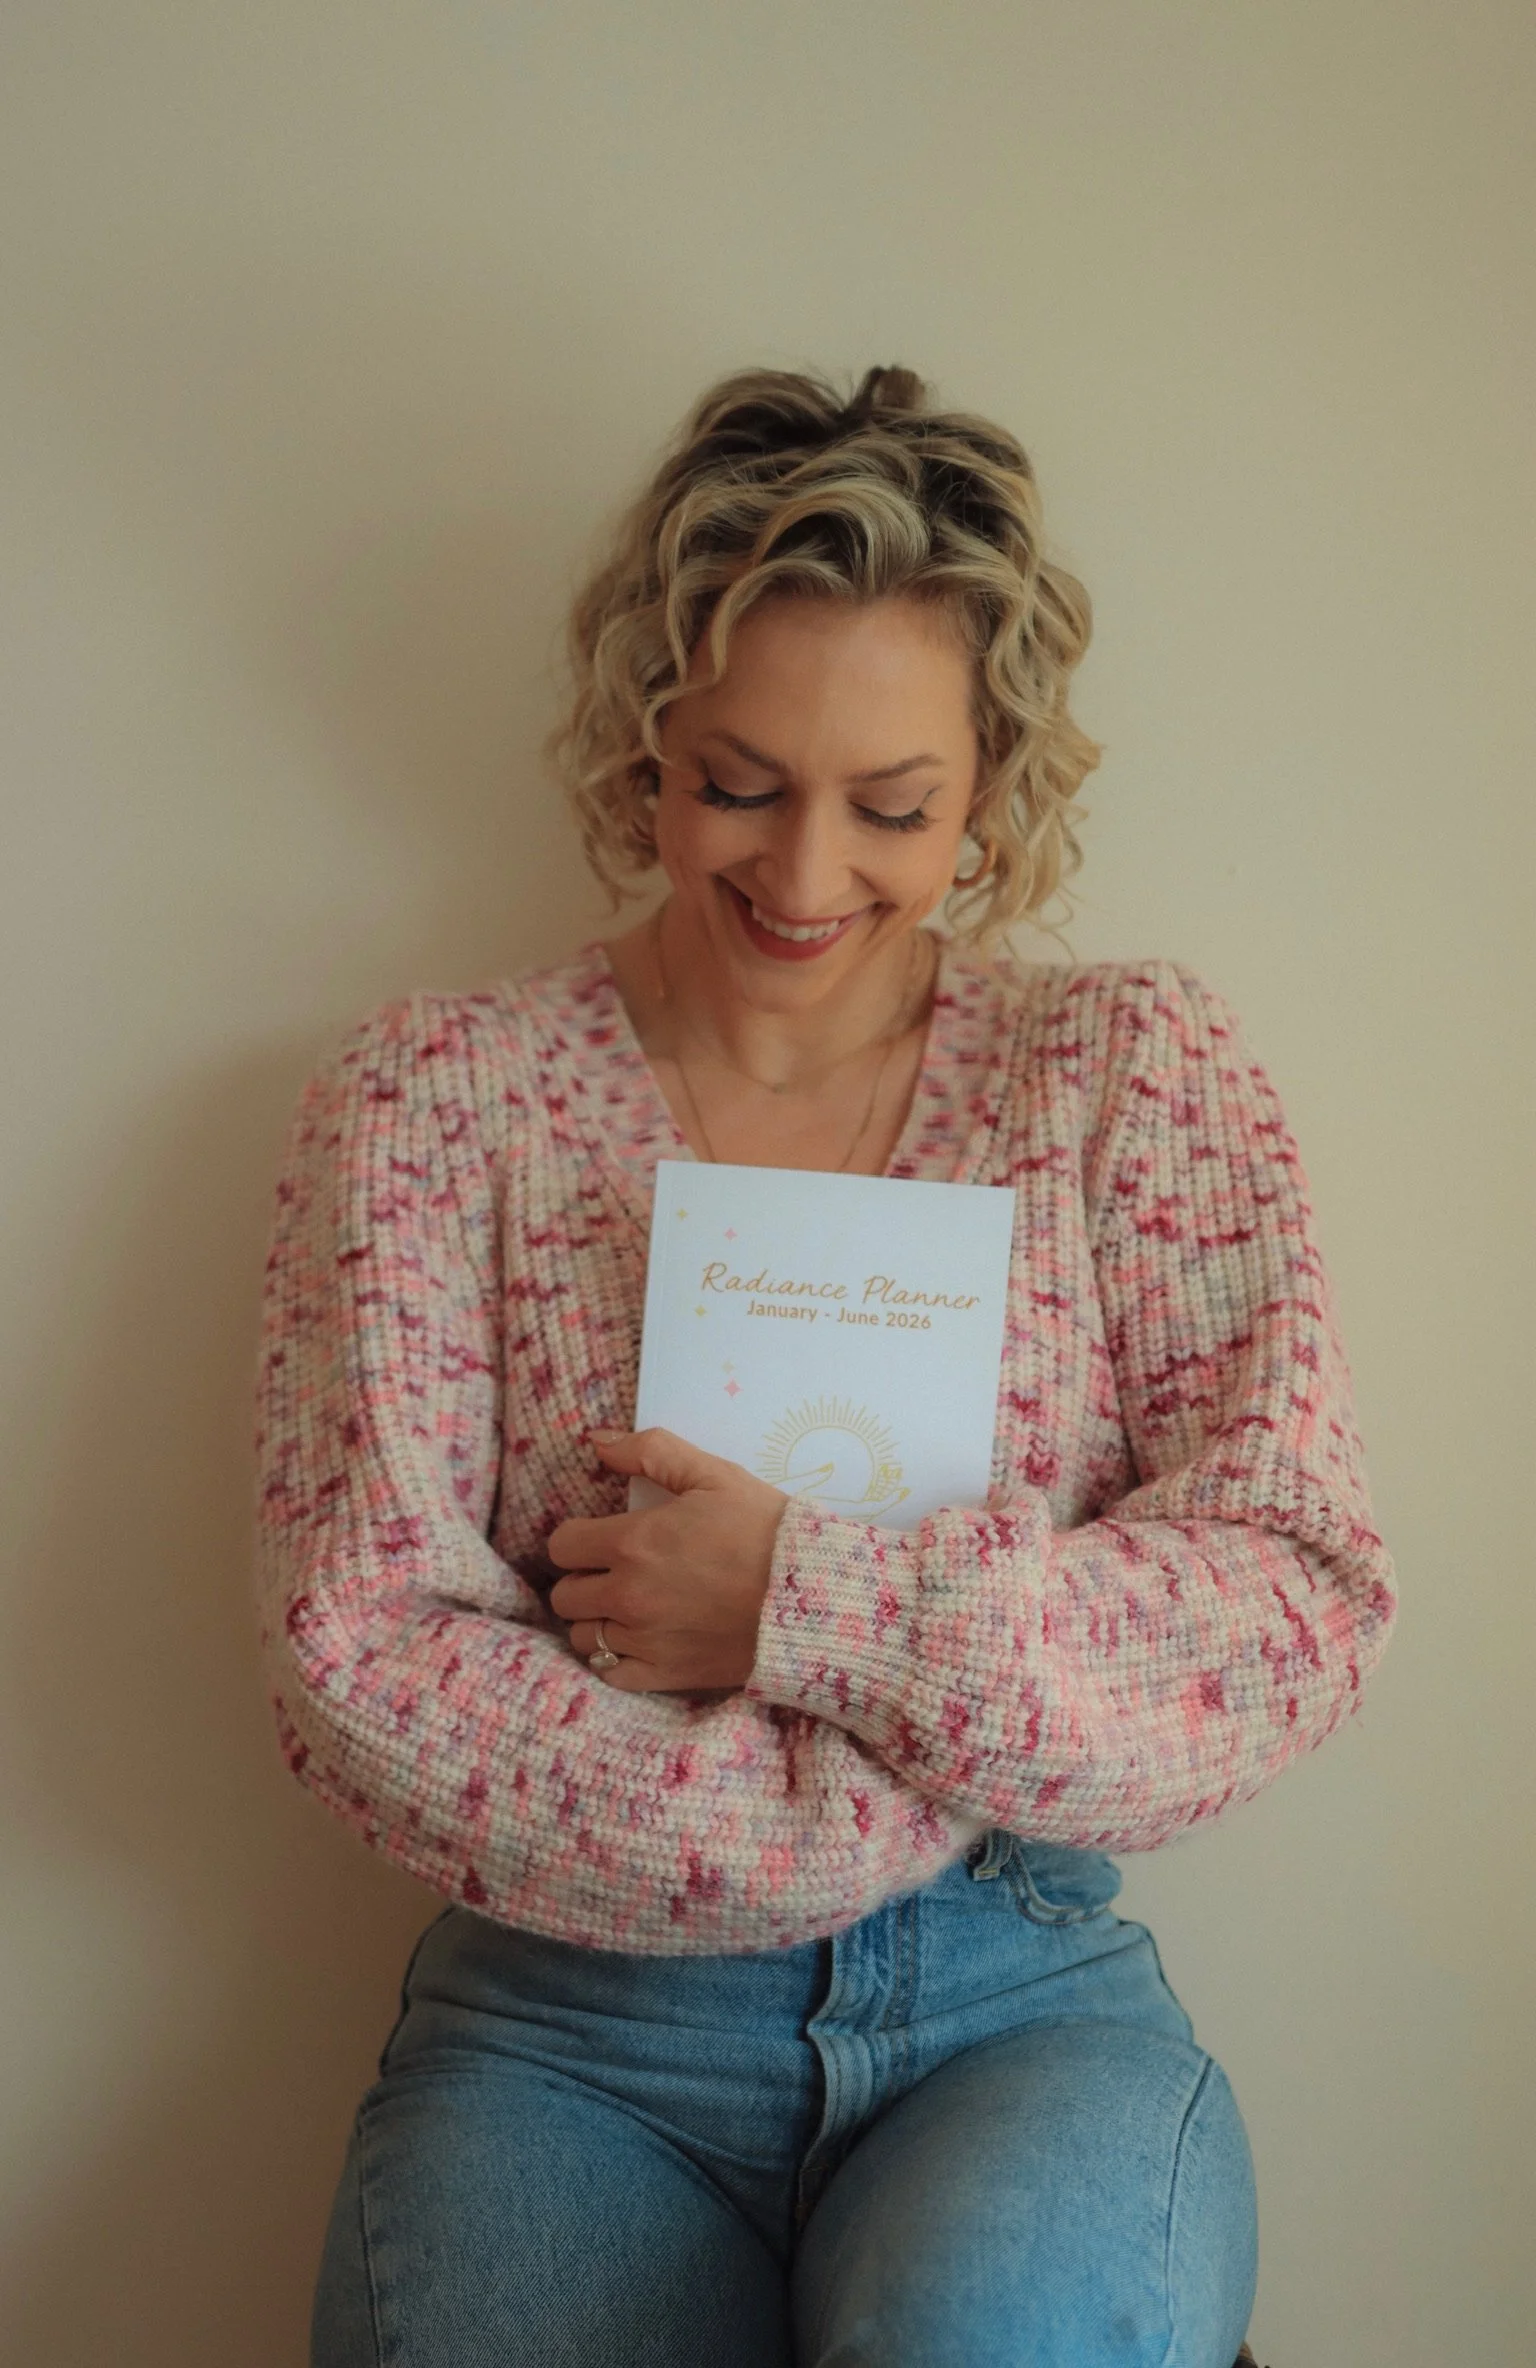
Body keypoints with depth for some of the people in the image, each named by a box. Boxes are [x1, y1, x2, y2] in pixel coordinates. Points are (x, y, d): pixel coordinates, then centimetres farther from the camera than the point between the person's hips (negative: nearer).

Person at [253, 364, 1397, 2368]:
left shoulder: (1137, 1068, 4)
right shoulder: (431, 1099, 0)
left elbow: (1304, 1608, -3)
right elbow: (364, 1671, -7)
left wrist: (802, 1599, -14)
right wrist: (959, 1772, -10)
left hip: (1030, 2017, 1)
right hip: (570, 2032, 0)